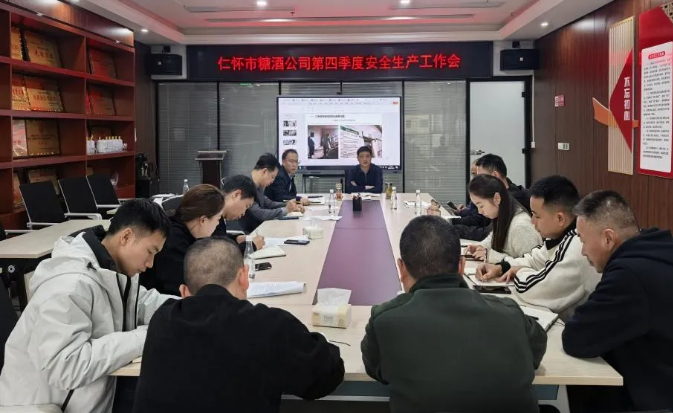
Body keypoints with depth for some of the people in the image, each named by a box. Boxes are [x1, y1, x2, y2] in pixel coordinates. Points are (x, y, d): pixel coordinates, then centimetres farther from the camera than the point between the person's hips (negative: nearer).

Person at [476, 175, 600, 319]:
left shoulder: (579, 246, -29)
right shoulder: (561, 232, 0)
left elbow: (531, 289, -28)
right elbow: (535, 260, 15)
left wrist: (519, 272, -7)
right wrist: (500, 268, 0)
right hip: (554, 316, 8)